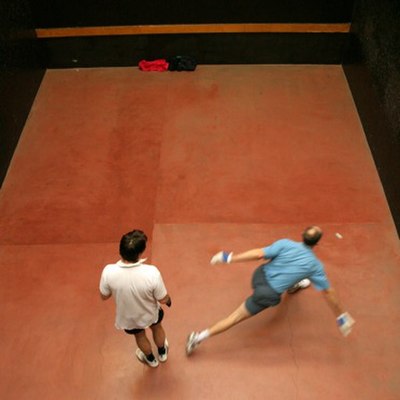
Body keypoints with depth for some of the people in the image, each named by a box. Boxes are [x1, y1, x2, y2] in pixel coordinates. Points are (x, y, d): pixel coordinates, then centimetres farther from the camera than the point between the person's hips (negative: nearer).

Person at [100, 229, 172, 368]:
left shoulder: (109, 272, -35)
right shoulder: (152, 272, -38)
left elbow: (104, 296, -15)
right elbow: (163, 299, -21)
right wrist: (169, 300, 3)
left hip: (128, 318, 1)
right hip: (150, 314, -1)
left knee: (140, 336, 34)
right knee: (157, 328, 35)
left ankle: (151, 359, 63)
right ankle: (162, 353, 65)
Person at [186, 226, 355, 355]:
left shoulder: (286, 244, -12)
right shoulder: (315, 265, -11)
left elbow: (259, 254, -20)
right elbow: (328, 292, -4)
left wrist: (229, 258, -18)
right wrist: (341, 316, 9)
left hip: (260, 275, 4)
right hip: (268, 294, -4)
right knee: (236, 316, 3)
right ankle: (199, 337, 1)